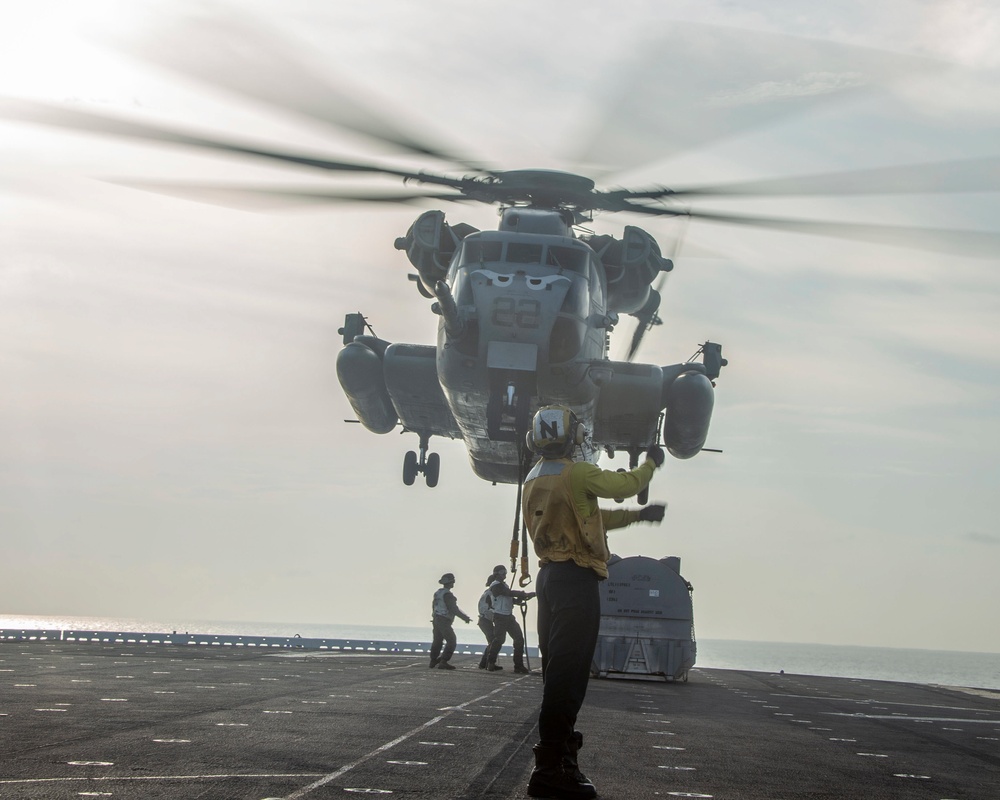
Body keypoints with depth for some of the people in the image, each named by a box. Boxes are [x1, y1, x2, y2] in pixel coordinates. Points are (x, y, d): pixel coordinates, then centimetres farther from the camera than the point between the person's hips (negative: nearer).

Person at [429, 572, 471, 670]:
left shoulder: (438, 593, 12)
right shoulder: (447, 594, -17)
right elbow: (454, 609, -19)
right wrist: (466, 618, -11)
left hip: (436, 620, 9)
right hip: (444, 621, -9)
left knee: (437, 641, 20)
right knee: (451, 641, -7)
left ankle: (433, 661, 29)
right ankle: (443, 662, -14)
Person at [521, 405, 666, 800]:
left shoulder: (533, 479, 16)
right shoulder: (577, 473, -11)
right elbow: (625, 484, 1)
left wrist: (637, 515, 32)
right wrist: (651, 462, 21)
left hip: (549, 575, 9)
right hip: (576, 578, -9)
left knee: (557, 669, 14)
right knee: (568, 671, -11)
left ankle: (557, 757, 19)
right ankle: (551, 767, -15)